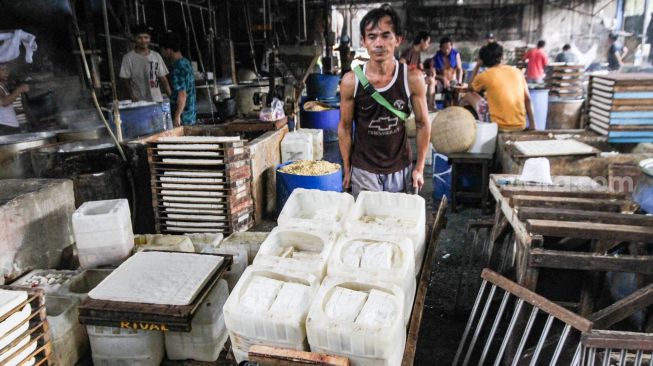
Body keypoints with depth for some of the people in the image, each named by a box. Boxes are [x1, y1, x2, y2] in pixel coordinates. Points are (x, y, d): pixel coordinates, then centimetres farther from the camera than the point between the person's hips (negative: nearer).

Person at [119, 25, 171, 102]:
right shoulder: (128, 57, 1)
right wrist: (132, 97, -16)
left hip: (158, 101, 4)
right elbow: (126, 81, 0)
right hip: (139, 102, -3)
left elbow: (163, 79, 12)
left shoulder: (156, 56, 11)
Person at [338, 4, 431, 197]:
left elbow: (423, 125, -2)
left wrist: (419, 168, 1)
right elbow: (345, 127, -1)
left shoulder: (412, 79, -13)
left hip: (401, 169, 1)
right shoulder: (351, 81, -13)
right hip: (363, 171, 0)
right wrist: (346, 169, 3)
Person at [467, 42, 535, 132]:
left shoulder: (484, 76, -4)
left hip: (500, 127, -5)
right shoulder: (516, 71, 7)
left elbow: (471, 89, 17)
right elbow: (527, 99, 7)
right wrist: (532, 124, 13)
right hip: (521, 125, 5)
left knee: (469, 96, 7)